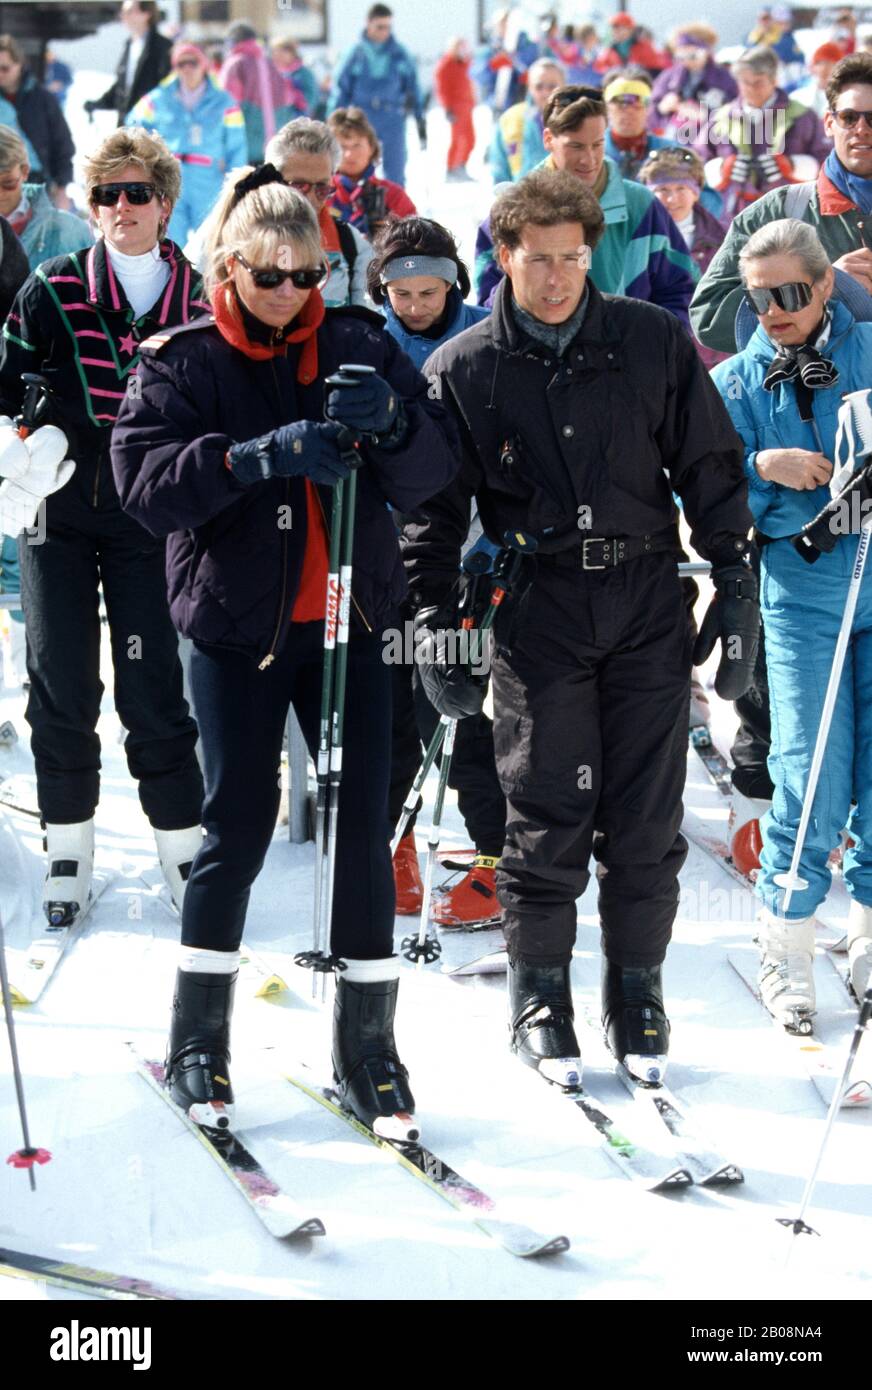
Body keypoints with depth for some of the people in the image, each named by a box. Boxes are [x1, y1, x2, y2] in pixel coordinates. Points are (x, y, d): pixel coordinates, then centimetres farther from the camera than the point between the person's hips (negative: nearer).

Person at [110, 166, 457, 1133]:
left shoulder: (358, 346, 5)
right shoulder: (182, 363, 0)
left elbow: (432, 471, -1)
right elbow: (144, 481, -14)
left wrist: (393, 421, -23)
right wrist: (257, 455, -28)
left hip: (347, 618, 2)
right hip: (236, 624, -2)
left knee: (363, 825, 0)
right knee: (239, 825, 0)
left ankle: (366, 1045, 10)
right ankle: (198, 1043, 15)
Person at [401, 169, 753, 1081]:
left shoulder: (653, 343, 4)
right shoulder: (462, 370, 3)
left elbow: (710, 467, 8)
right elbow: (434, 506, 6)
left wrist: (734, 587, 4)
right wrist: (434, 626, -1)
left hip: (647, 603, 1)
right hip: (537, 612, -1)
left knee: (645, 817, 3)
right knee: (547, 812, 0)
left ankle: (636, 990, 17)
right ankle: (539, 993, 15)